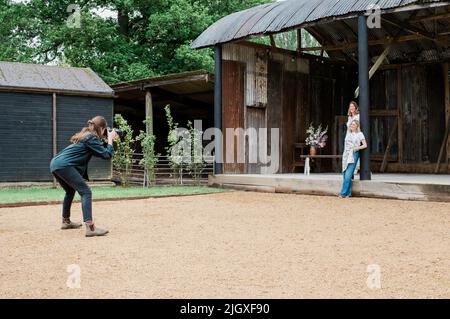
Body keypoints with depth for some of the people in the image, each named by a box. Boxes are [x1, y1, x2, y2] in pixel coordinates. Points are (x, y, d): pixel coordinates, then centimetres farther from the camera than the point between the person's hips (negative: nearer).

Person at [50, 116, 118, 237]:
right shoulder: (91, 138, -6)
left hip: (55, 163, 10)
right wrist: (110, 139, 5)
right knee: (85, 192, -11)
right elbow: (107, 155, -7)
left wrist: (107, 141, 19)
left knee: (70, 191, 29)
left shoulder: (85, 135, 22)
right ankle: (90, 227, -23)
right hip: (64, 165, -10)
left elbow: (99, 149, 29)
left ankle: (66, 221, 42)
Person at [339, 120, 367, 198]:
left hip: (353, 155, -5)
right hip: (346, 155, 5)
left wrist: (357, 148, -13)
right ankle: (348, 193, 10)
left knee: (348, 175, -12)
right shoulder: (348, 134, 15)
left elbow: (365, 145, -2)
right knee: (345, 174, 2)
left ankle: (344, 193, -9)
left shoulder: (359, 134, 2)